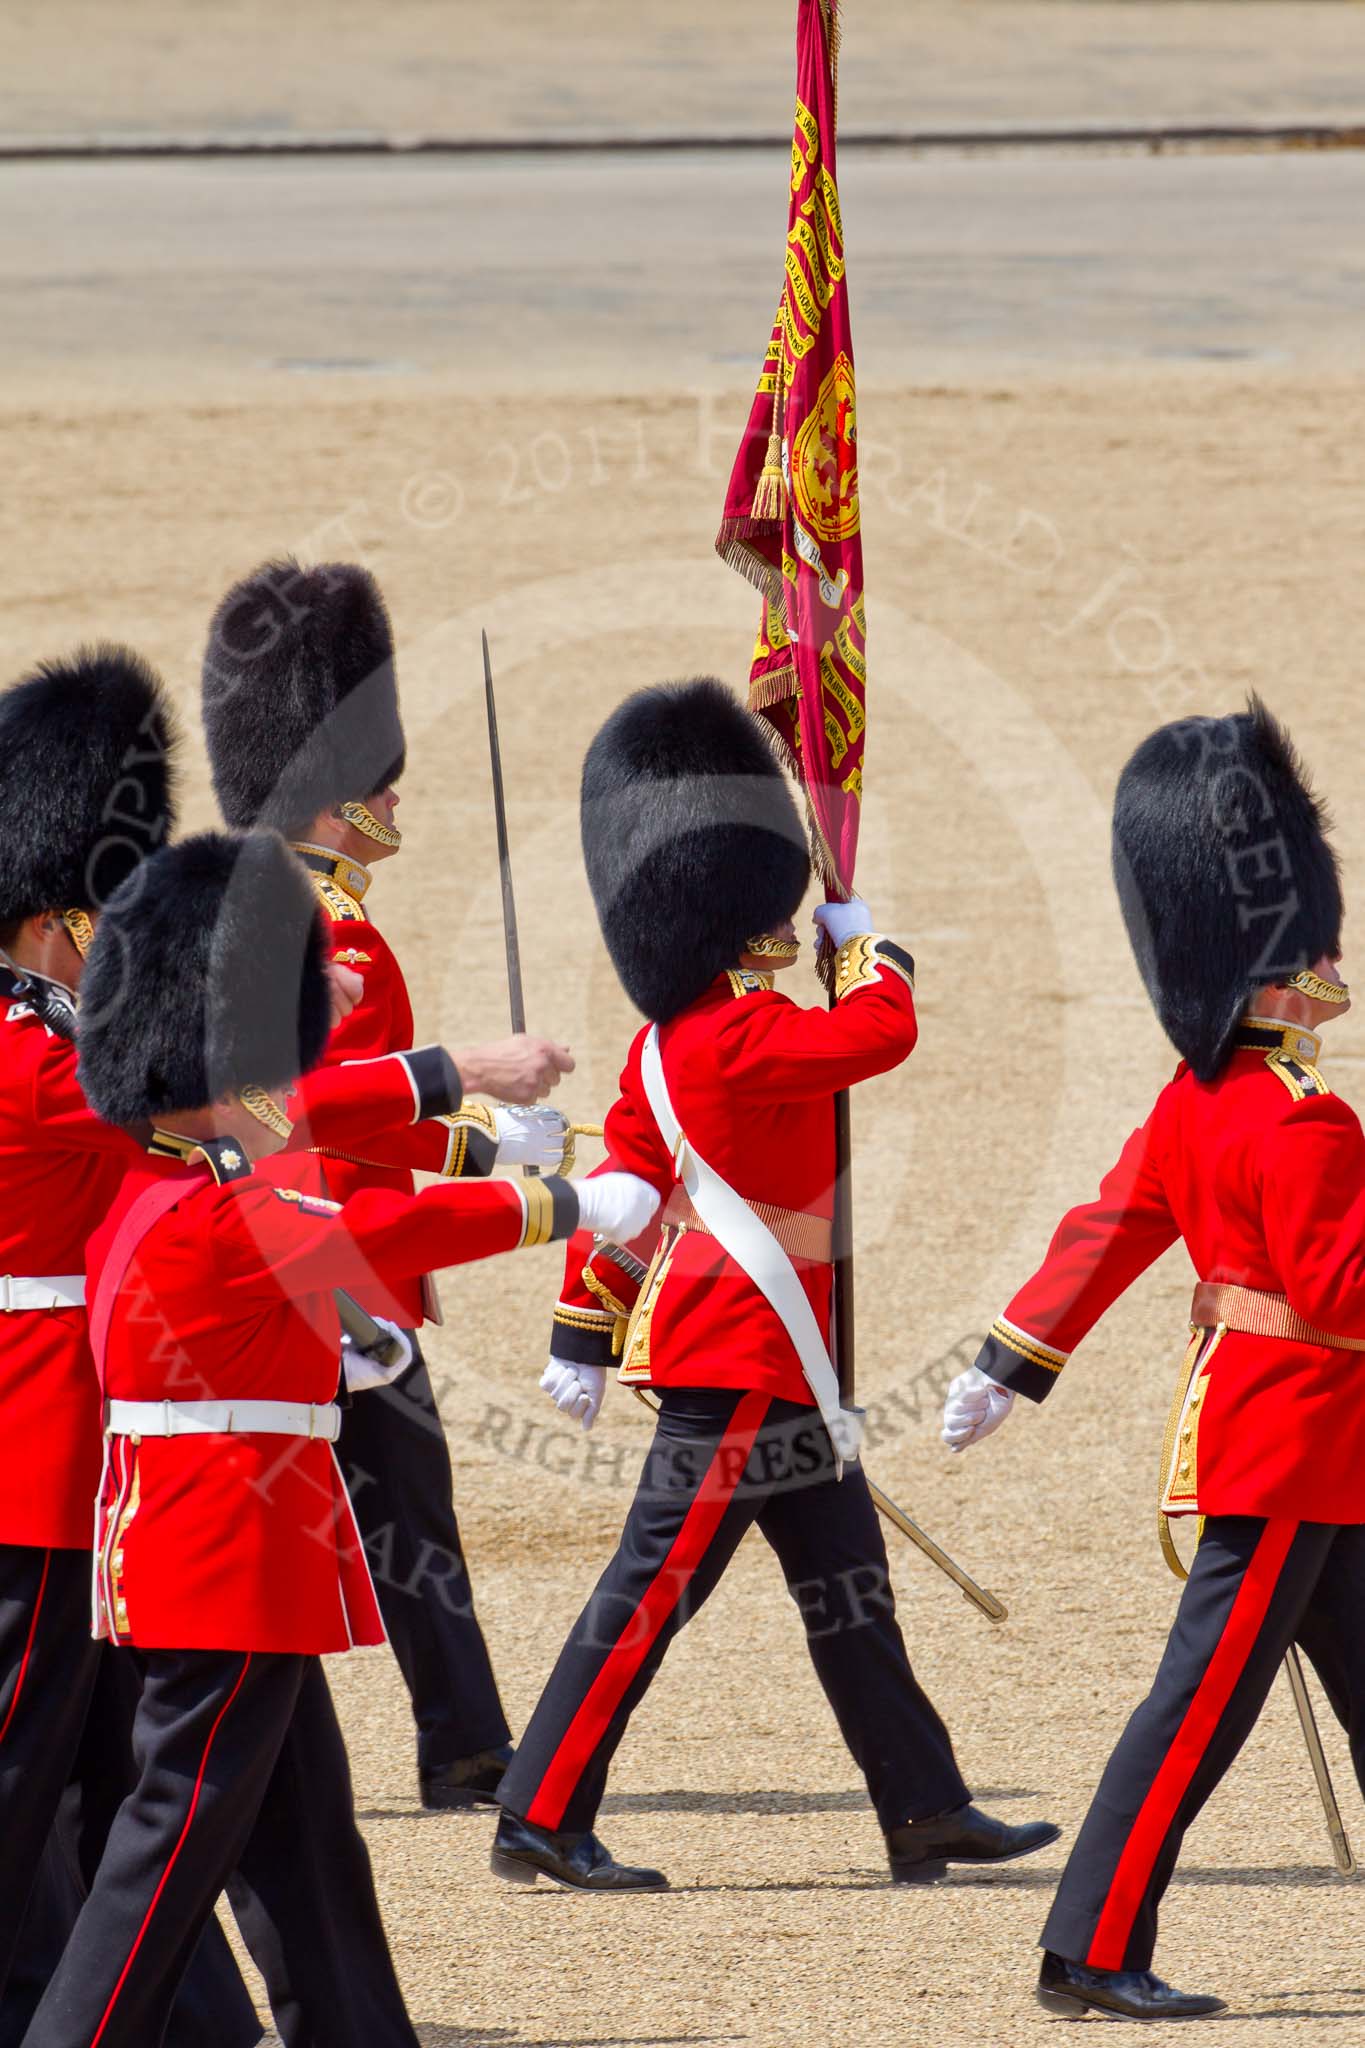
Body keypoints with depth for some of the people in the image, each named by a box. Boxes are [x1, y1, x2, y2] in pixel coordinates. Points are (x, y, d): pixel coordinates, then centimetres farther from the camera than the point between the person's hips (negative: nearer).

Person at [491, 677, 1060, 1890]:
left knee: (848, 1585, 14)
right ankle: (543, 1820, -3)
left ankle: (927, 1813, 19)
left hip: (776, 1362, 10)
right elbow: (884, 1028, -23)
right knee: (654, 1585, -6)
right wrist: (865, 939, -2)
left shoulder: (670, 1036, 9)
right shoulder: (738, 1037, -20)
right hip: (747, 1358, -10)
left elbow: (625, 1176, 13)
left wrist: (586, 1337, 17)